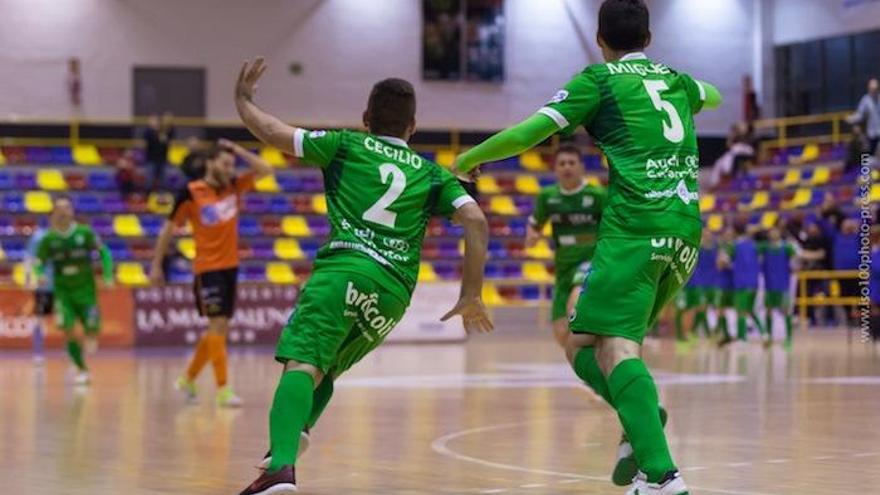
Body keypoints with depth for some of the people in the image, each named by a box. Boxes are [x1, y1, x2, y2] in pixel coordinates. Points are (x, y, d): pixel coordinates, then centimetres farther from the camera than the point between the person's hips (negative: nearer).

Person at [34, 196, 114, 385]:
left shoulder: (85, 233, -9)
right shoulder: (48, 239, -6)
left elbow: (104, 252, -1)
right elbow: (40, 262, 1)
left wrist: (108, 276, -12)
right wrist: (41, 275, -21)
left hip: (86, 289, 0)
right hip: (63, 291, 0)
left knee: (91, 330, -4)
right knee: (68, 330, -13)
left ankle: (91, 334, 37)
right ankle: (82, 370, 4)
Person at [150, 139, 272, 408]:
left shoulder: (234, 186, 5)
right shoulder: (191, 192, -9)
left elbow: (265, 170, -1)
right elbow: (168, 229, -1)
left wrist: (238, 150, -5)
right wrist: (156, 265, 0)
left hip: (230, 266, 6)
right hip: (207, 268, -6)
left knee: (218, 329, 11)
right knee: (218, 325, -12)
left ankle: (188, 379, 27)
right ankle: (223, 389, -11)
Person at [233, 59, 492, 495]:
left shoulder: (347, 145, 18)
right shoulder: (431, 173, 24)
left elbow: (272, 133, 18)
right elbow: (476, 221, 10)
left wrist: (242, 99, 37)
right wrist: (471, 296, 11)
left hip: (344, 269, -4)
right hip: (395, 292, 4)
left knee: (302, 364, -19)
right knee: (326, 369, 21)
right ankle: (289, 443, -5)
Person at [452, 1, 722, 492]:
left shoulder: (599, 80, 6)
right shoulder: (677, 80, 23)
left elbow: (525, 135, 2)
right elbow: (714, 96, 48)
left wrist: (470, 158, 18)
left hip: (635, 227, -6)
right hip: (686, 233, 6)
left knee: (614, 346, -17)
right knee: (584, 343, 14)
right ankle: (642, 426, -10)